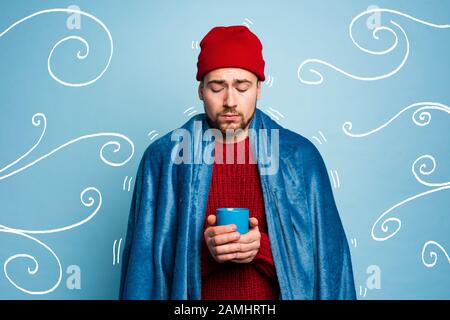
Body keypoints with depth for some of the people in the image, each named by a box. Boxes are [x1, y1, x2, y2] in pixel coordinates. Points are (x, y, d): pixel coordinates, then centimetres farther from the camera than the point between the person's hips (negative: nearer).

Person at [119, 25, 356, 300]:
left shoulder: (300, 156, -8)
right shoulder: (163, 157, -8)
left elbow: (324, 254, -6)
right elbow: (147, 257, -6)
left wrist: (263, 247, -21)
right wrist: (203, 250, -22)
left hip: (278, 292, 1)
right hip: (195, 293, 0)